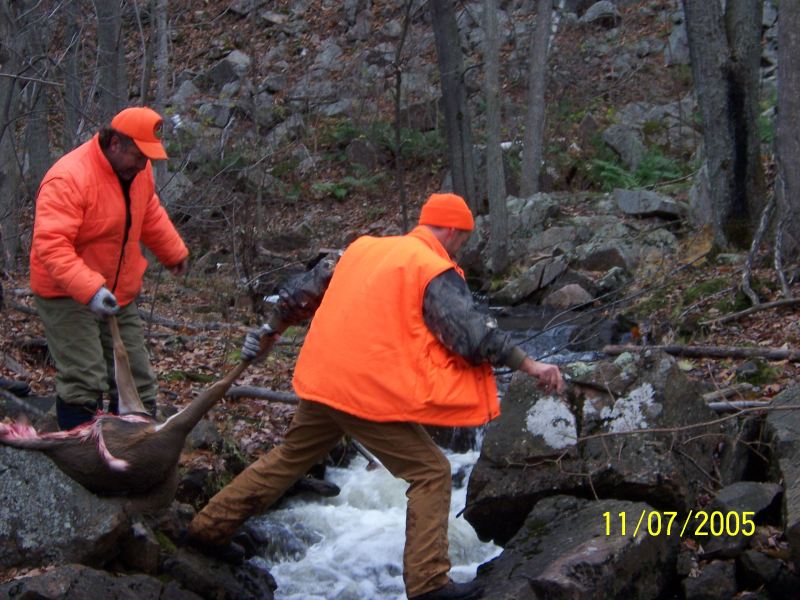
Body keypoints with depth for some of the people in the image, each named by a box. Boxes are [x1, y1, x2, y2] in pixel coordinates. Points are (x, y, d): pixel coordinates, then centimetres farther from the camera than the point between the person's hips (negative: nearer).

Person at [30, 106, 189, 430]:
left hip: (119, 295, 8)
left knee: (136, 381, 11)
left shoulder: (137, 170, 0)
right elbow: (50, 245, -32)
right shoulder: (68, 178, -26)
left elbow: (150, 215, 21)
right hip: (68, 298, -8)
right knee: (83, 384, -14)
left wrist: (174, 252, 24)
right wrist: (88, 289, -41)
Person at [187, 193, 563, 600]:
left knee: (289, 459, 24)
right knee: (431, 473, 3)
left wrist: (269, 331, 33)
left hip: (322, 381, 7)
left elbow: (304, 292, 22)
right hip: (372, 394, -7)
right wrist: (530, 365, -12)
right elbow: (472, 332, -15)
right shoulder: (435, 271, -6)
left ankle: (209, 528, 32)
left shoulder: (363, 248, 15)